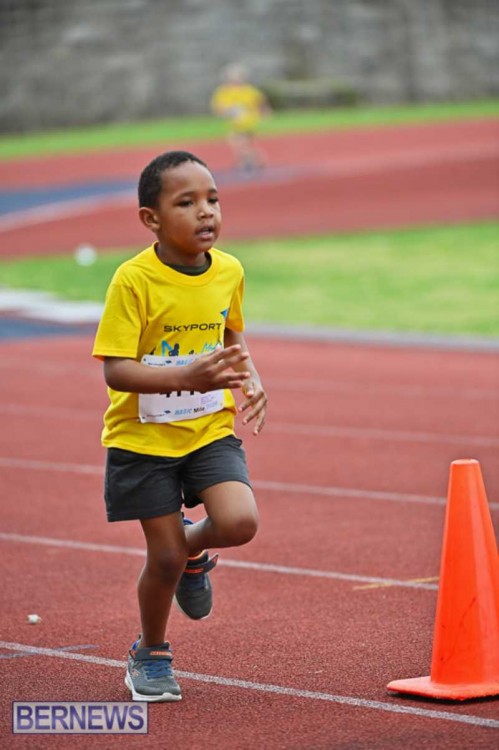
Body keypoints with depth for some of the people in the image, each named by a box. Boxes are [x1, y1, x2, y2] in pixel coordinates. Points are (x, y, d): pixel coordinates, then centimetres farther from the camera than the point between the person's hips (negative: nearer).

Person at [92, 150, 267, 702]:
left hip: (211, 429, 4)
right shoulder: (134, 280, -19)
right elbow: (115, 369, -22)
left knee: (239, 522, -19)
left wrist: (249, 379, -1)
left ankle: (194, 549, 18)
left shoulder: (229, 272, -2)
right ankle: (150, 655, 28)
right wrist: (188, 376, -35)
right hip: (143, 435, -3)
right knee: (164, 558, 1)